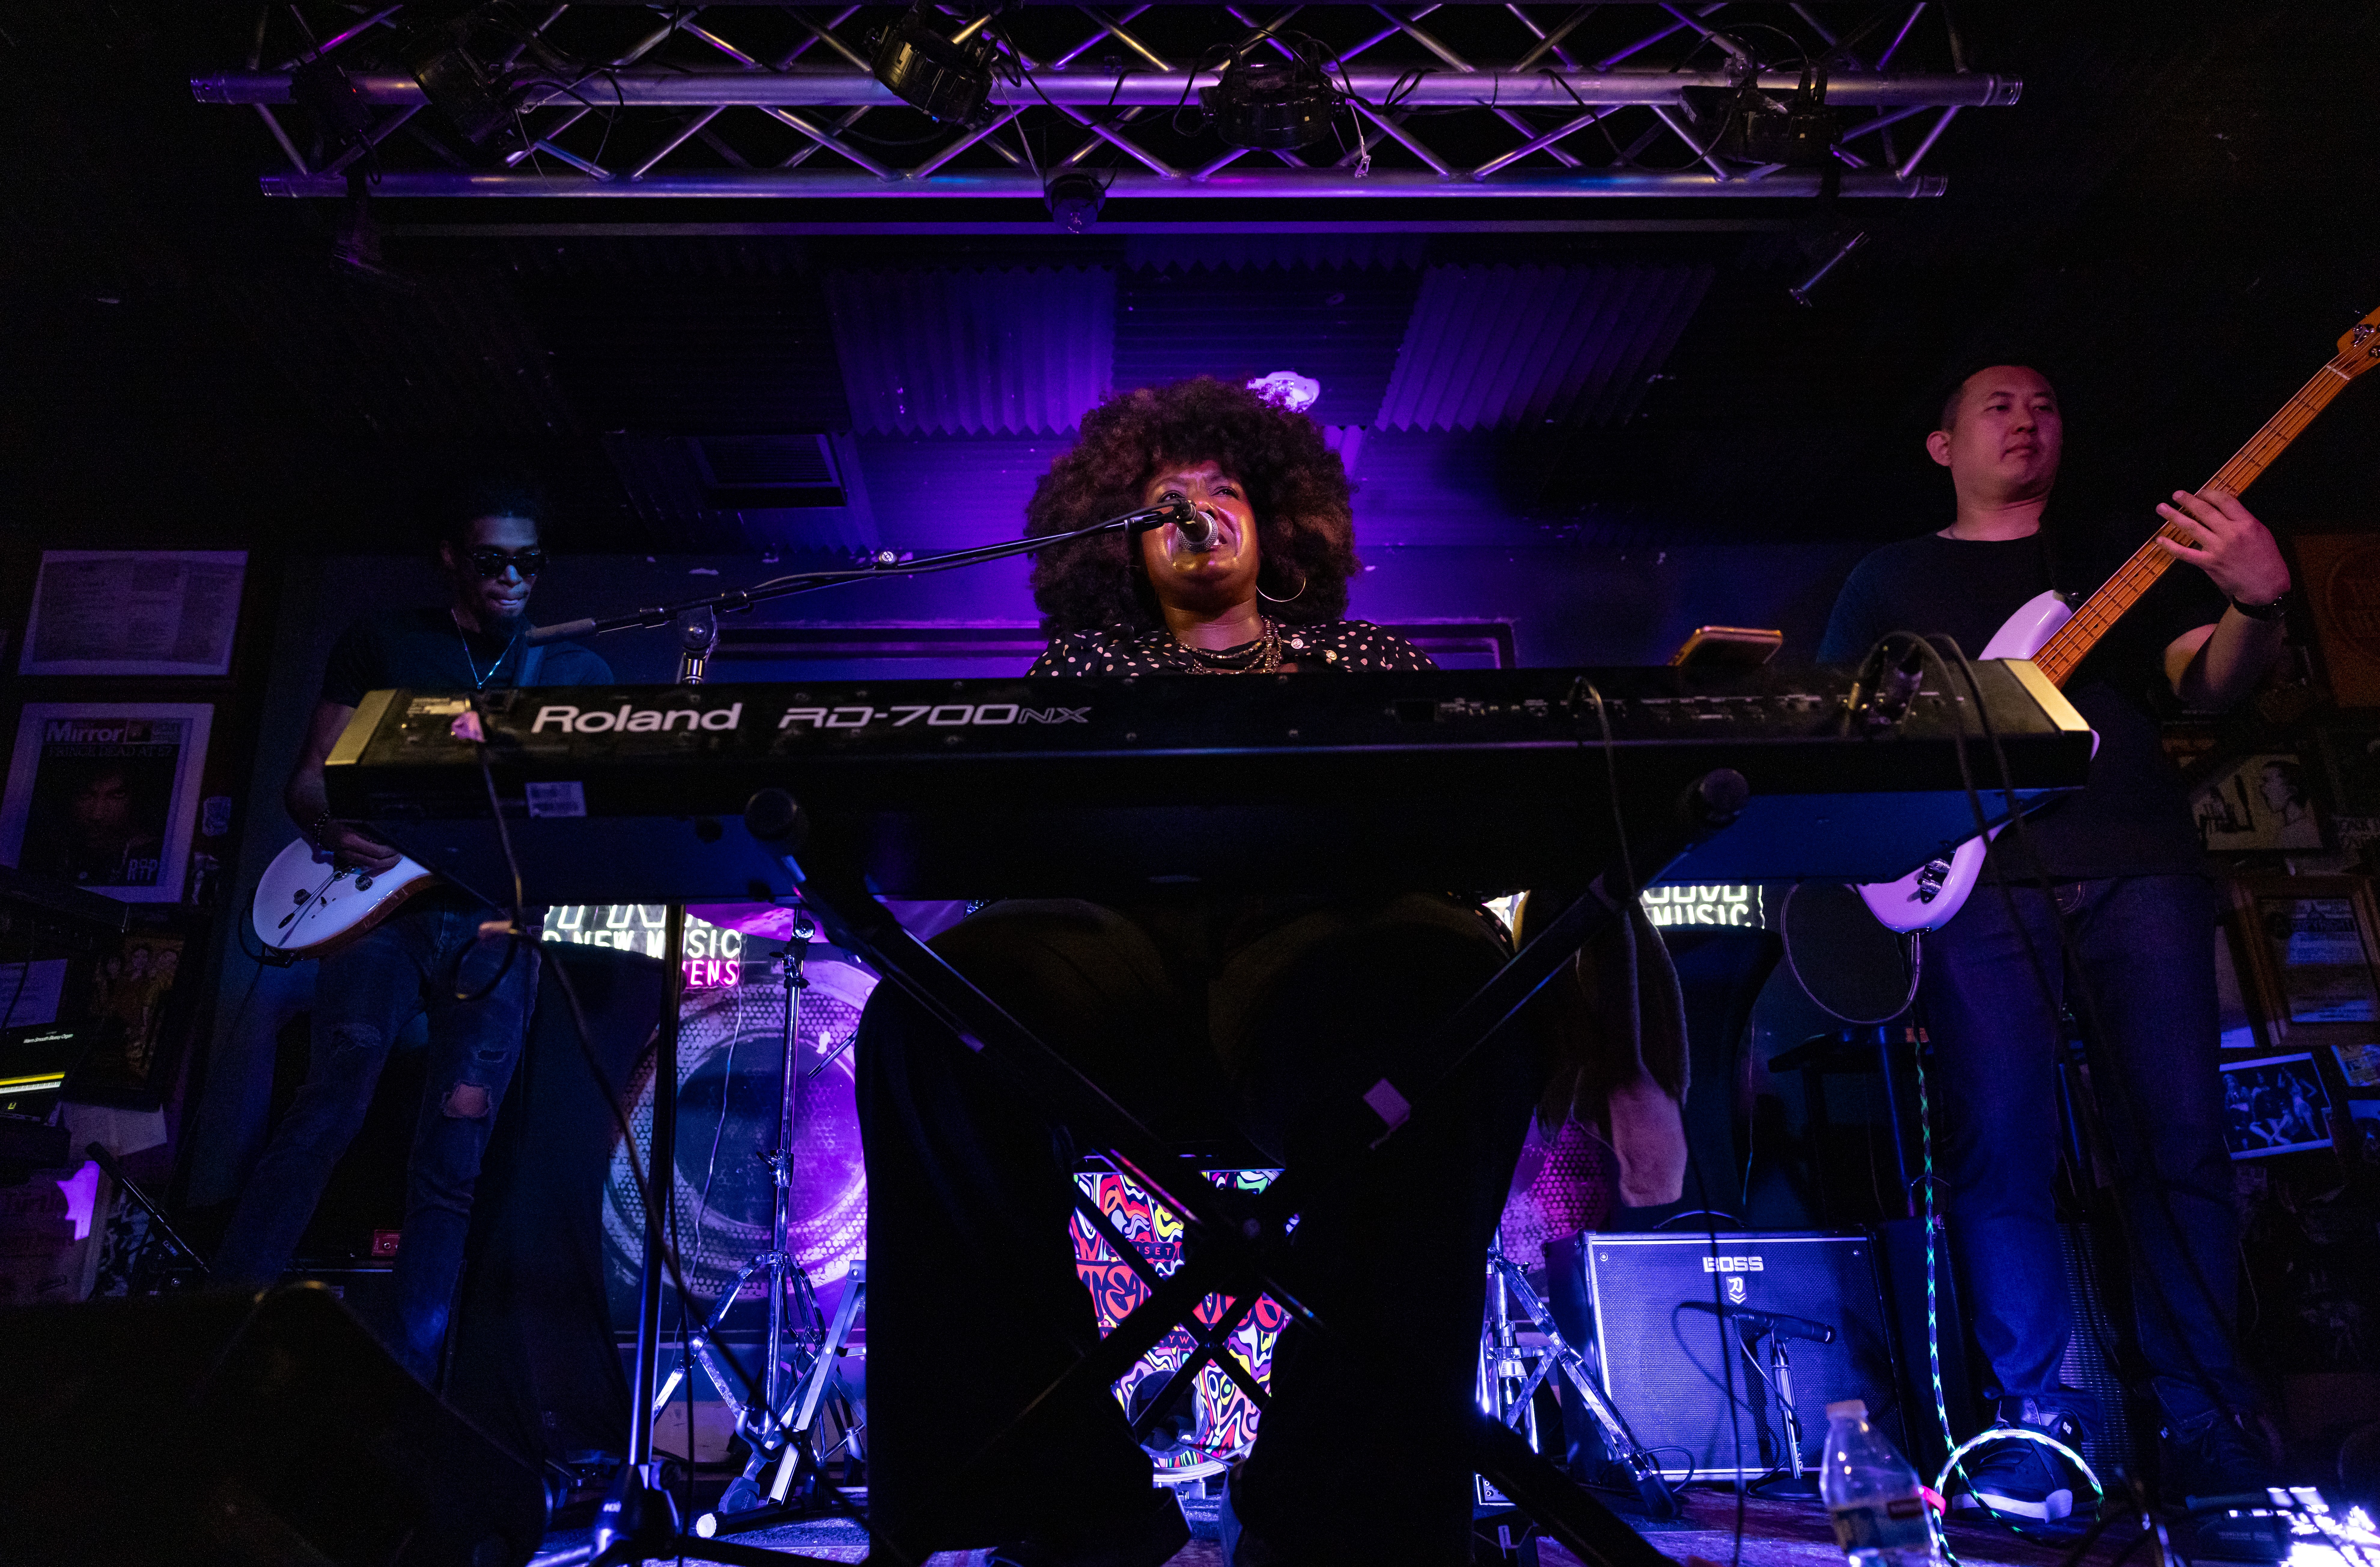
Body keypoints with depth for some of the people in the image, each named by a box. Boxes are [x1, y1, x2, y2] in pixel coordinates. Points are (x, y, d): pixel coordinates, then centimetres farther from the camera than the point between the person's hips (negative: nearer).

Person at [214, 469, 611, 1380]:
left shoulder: (578, 673, 14)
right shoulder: (383, 642, 12)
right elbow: (307, 778, 9)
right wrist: (335, 827, -12)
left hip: (496, 921, 1)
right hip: (384, 898, -1)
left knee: (452, 1164, 1)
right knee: (332, 1100, -17)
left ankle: (405, 1381, 7)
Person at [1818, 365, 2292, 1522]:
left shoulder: (2127, 558, 24)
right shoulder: (1893, 577, 20)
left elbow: (2206, 682, 9)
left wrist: (2256, 606, -12)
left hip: (2139, 865, 2)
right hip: (1975, 875, -2)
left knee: (2180, 1141, -4)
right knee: (2001, 1148, -8)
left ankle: (2205, 1419, 8)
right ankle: (2038, 1422, 1)